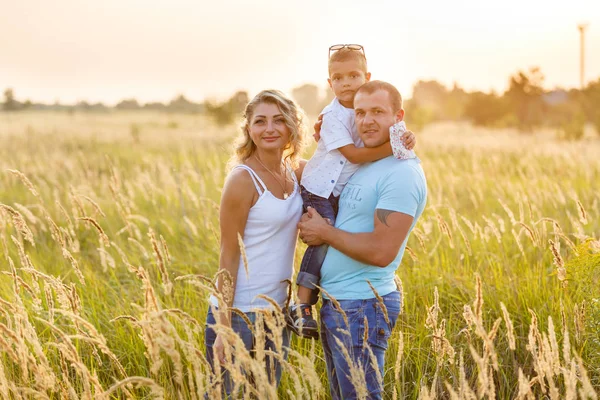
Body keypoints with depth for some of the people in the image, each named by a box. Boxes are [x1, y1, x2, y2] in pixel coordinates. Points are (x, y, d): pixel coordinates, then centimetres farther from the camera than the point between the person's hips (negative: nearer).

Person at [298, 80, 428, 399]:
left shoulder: (402, 174, -17)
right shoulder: (362, 165, 11)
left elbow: (382, 251, -24)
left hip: (362, 308, -9)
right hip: (334, 302, 10)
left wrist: (324, 232, -12)